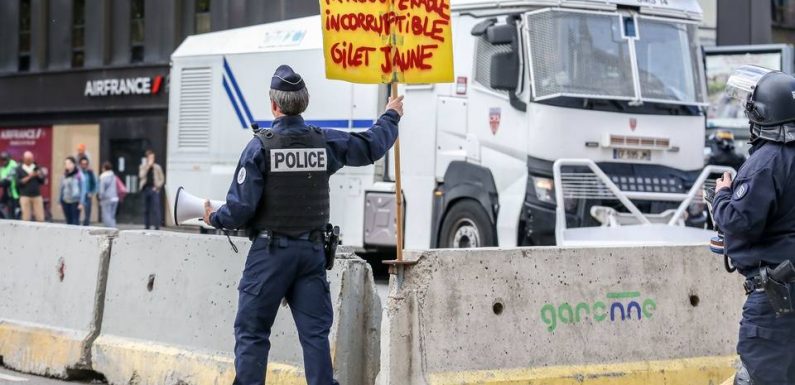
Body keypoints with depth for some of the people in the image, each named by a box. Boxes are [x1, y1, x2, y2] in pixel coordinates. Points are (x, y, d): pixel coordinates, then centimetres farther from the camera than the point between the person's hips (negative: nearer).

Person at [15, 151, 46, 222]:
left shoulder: (36, 168, 9)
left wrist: (40, 176, -11)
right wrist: (29, 177, -14)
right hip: (25, 196, -3)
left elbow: (42, 182, 9)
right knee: (26, 218, -4)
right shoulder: (19, 169, 1)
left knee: (40, 218, -1)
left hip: (37, 196, 3)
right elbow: (18, 183, -8)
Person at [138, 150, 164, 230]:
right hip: (146, 189, 3)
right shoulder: (143, 167, 10)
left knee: (155, 209, -10)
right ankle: (147, 226, 12)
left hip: (154, 190, -3)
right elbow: (141, 176, -8)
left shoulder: (157, 167, 6)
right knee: (146, 209, 6)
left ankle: (157, 227, -11)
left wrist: (157, 187, -6)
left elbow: (162, 179, 8)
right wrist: (148, 166, -10)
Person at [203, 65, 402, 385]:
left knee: (251, 331, 3)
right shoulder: (325, 142, 1)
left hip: (271, 250, -4)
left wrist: (215, 219, 7)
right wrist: (391, 116, 34)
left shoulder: (261, 146, -11)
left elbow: (242, 206, -13)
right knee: (315, 331, 6)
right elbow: (371, 147, 16)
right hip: (312, 250, 4)